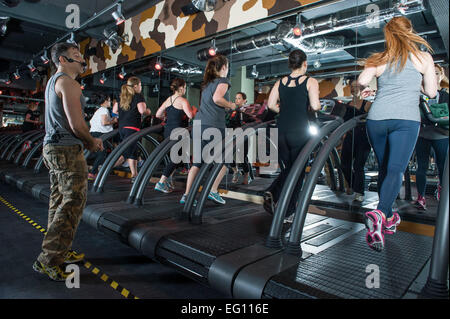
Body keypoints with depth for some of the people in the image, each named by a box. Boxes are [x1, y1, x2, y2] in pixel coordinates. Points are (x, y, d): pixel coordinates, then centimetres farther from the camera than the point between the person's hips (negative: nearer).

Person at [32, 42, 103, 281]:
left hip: (52, 147, 10)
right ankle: (48, 260, -1)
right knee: (73, 204, -6)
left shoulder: (53, 82, 19)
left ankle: (60, 253, 25)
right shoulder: (68, 83, -12)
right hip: (67, 150, -10)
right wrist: (92, 142, -1)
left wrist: (89, 140, 11)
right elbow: (76, 125, -19)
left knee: (59, 202, 14)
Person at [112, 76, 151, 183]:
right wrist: (148, 112, 3)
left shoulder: (122, 96, 17)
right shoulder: (138, 96, -4)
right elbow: (142, 110, -17)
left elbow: (114, 110, 18)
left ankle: (134, 175, 19)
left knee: (133, 152, 16)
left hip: (121, 127, 8)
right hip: (132, 127, -8)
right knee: (125, 152, -8)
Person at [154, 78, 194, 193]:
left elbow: (158, 114, 13)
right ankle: (161, 182, -4)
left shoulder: (168, 100, 13)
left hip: (167, 131, 8)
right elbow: (190, 115, -17)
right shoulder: (182, 101, -8)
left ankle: (167, 180, 19)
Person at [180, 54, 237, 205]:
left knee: (197, 161, 11)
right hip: (213, 126, -7)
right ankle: (213, 191, 6)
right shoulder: (223, 81, 2)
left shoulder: (207, 82, 24)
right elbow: (217, 98, -16)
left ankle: (186, 194, 11)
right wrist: (230, 105, -1)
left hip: (198, 125, 7)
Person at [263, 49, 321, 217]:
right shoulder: (310, 82, 0)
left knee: (286, 169, 20)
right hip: (299, 131, -3)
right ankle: (288, 211, 13)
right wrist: (319, 106, 11)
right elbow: (315, 106, -11)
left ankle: (272, 193, -4)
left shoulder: (280, 82, 9)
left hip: (281, 131, 4)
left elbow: (271, 105, 1)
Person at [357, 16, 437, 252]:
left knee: (384, 169, 15)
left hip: (377, 118, 2)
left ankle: (388, 218, 26)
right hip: (406, 119, -2)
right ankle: (379, 214, -32)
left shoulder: (379, 59, 15)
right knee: (395, 171, -10)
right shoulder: (424, 58, 14)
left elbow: (362, 81, -2)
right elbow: (431, 92, 15)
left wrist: (365, 90, 20)